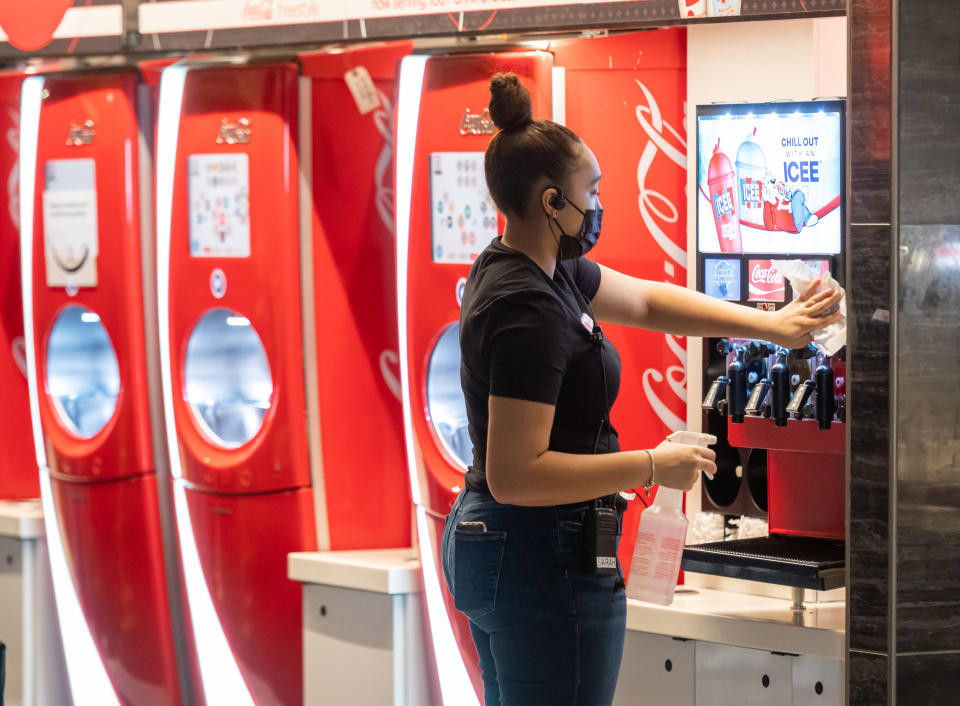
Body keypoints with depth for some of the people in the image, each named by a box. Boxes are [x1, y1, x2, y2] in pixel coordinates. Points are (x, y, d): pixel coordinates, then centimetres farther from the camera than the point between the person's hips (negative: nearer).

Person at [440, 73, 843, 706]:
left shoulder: (547, 271, 7)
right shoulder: (528, 310, -22)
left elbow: (647, 301, 20)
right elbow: (515, 474, -26)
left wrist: (770, 325, 17)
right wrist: (653, 468, -19)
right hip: (547, 559, -10)